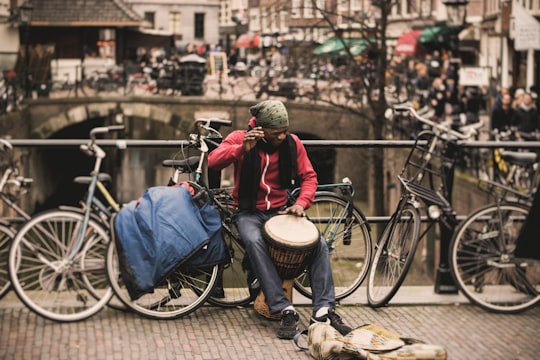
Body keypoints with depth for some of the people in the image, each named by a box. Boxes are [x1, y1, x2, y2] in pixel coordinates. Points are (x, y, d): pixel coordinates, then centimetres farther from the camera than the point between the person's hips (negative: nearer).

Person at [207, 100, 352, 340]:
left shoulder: (292, 143, 1)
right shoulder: (240, 138, -7)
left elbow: (309, 177, 5)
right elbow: (213, 161, -21)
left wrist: (301, 203, -14)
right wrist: (243, 149, -35)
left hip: (281, 210, 3)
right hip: (249, 212, -3)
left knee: (319, 243, -21)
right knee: (254, 242, -37)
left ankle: (324, 310, -22)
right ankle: (285, 311, -40)